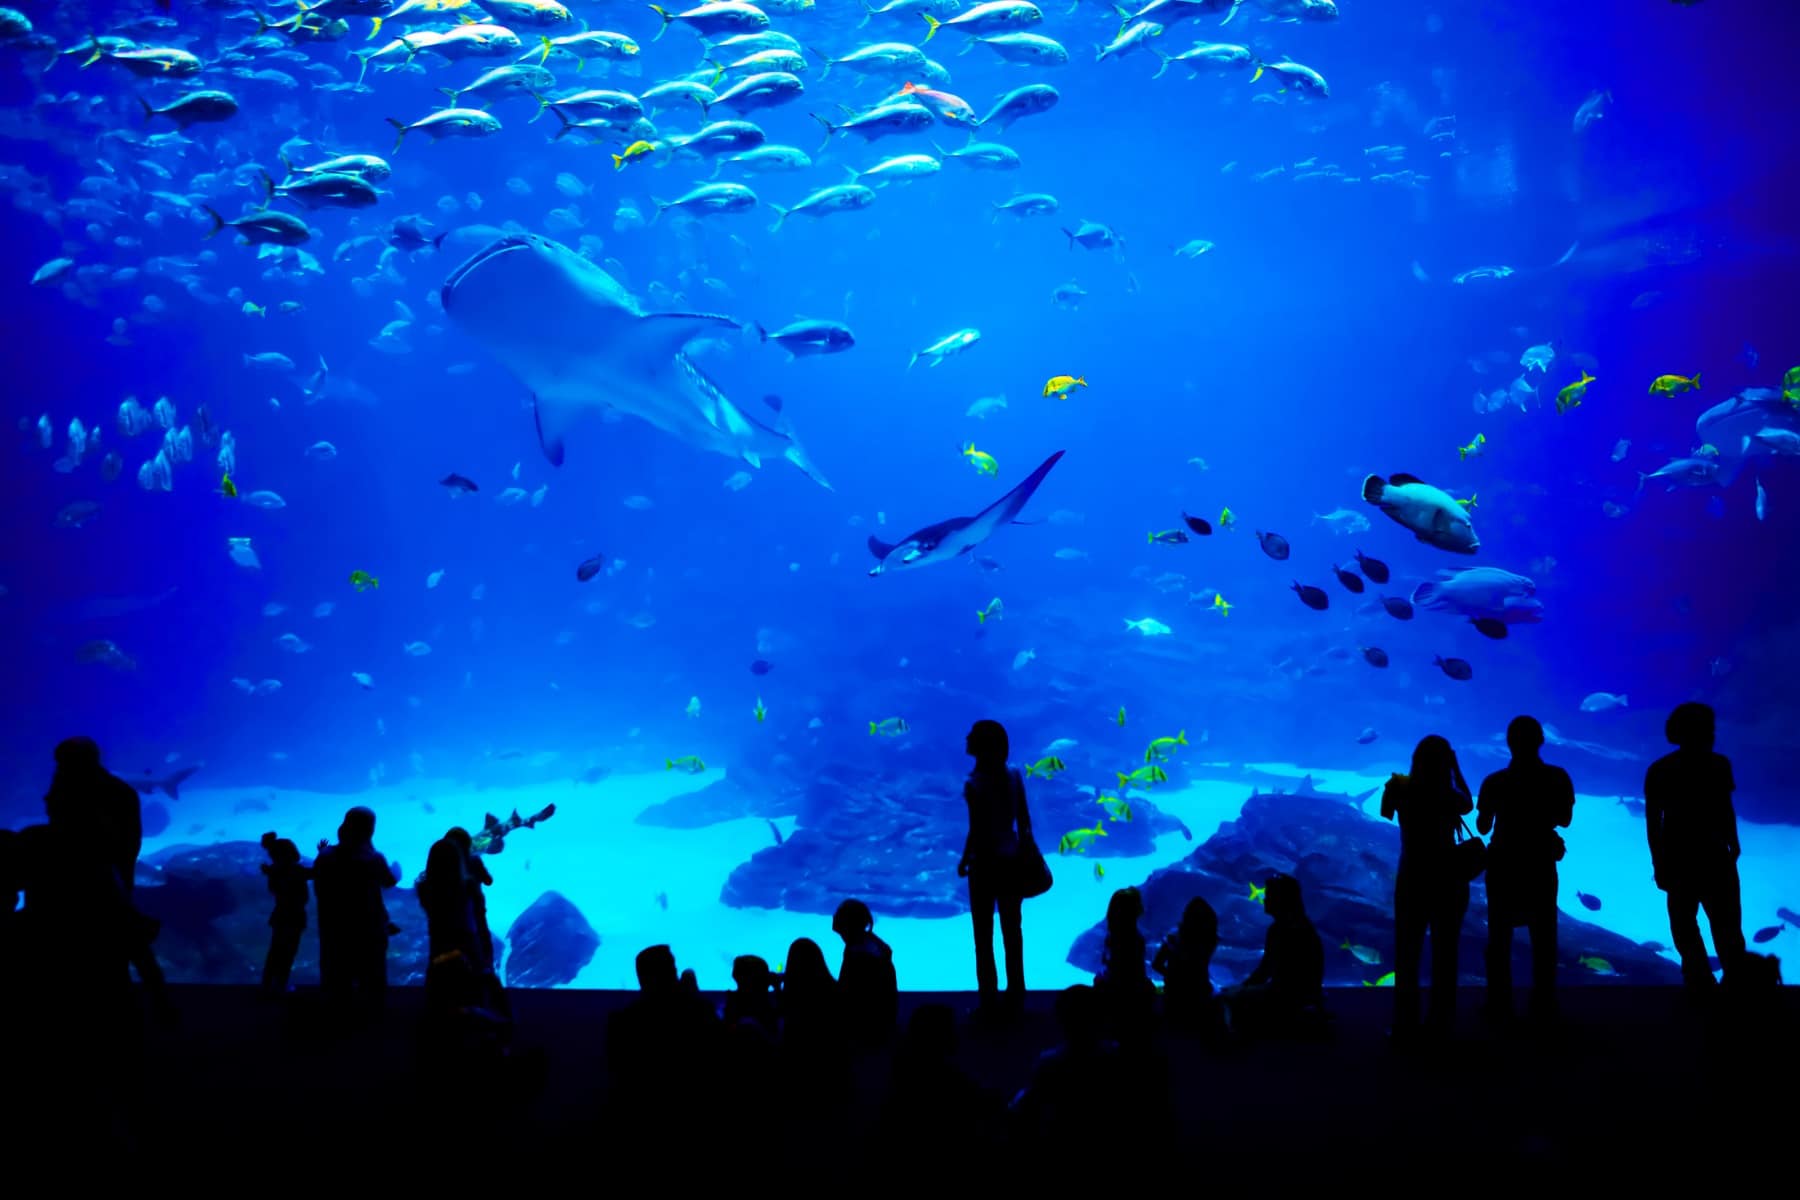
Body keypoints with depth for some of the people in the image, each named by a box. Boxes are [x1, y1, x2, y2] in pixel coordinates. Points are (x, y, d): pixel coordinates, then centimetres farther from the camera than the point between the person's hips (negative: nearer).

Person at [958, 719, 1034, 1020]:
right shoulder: (1014, 777, -2)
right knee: (1012, 930, 15)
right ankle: (1015, 998, 22)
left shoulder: (975, 785, -18)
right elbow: (1024, 821, 3)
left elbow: (976, 831, -17)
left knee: (984, 934, 6)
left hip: (985, 862, -5)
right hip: (1011, 861, 5)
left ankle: (989, 1001, 10)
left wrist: (964, 861, -4)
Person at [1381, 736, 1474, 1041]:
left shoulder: (1402, 789, -9)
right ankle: (1442, 1024, 14)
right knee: (1445, 954, 10)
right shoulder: (1449, 795, -12)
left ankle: (1405, 1024, 9)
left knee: (1406, 953, 8)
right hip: (1449, 880, -1)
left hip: (1411, 880, 1)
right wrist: (1455, 770, 10)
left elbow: (1387, 808, 12)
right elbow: (1468, 805, 10)